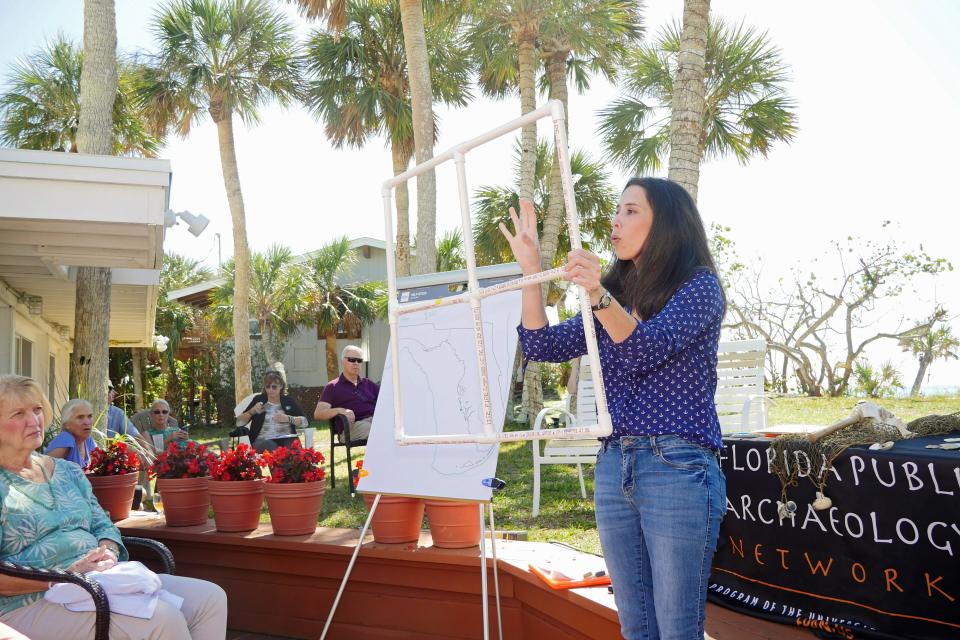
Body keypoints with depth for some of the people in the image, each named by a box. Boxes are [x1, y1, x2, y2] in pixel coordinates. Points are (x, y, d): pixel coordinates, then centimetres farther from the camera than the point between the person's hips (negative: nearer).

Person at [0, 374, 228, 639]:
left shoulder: (68, 471, 20)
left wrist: (108, 553, -4)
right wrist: (63, 577, -20)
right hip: (35, 604, -7)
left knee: (211, 598, -9)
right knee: (161, 619, -30)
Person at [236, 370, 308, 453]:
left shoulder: (289, 401, 14)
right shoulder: (258, 399, 13)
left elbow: (305, 421, 4)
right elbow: (239, 422, 9)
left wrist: (288, 418, -11)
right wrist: (252, 411, -8)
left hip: (286, 439, 0)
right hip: (263, 440, 0)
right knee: (271, 448, -36)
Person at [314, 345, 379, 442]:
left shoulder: (368, 383, 32)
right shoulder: (333, 387, 18)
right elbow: (318, 413, 6)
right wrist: (340, 410, -13)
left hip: (376, 420, 4)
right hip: (351, 426, -4)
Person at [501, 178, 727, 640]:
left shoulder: (698, 284, -2)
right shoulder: (617, 292, 17)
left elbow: (648, 348, -20)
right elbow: (543, 346, 8)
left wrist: (599, 296, -36)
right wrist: (531, 269, 0)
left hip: (677, 468, -6)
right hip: (613, 467, 7)